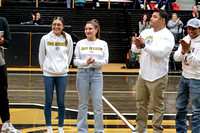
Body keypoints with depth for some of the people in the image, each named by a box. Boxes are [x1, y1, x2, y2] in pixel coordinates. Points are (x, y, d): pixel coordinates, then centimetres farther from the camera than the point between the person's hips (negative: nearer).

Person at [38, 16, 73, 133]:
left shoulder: (68, 39, 0)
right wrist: (45, 68, 9)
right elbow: (41, 55, 7)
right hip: (48, 74, 0)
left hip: (62, 74, 0)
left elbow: (69, 55, 10)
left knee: (61, 102, 5)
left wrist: (64, 67, 9)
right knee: (48, 102, 5)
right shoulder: (45, 39, -1)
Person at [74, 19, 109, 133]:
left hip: (97, 74, 0)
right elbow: (76, 61, 3)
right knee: (83, 104, 5)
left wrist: (94, 61, -17)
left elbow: (105, 61, 1)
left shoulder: (103, 44, 6)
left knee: (98, 104, -1)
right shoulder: (80, 44, 5)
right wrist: (85, 62, -16)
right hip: (83, 73, 0)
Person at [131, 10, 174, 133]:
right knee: (141, 103, 17)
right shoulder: (146, 32, 9)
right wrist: (137, 45, -19)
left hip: (157, 77, -7)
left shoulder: (167, 36, -12)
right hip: (143, 75, 7)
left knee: (158, 106, 1)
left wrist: (144, 45, -30)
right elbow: (134, 49, 4)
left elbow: (160, 52, -26)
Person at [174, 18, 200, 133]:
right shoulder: (186, 39, 4)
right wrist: (183, 51, -21)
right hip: (184, 77, 6)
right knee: (180, 107, 14)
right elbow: (176, 58, -2)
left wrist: (188, 51, -33)